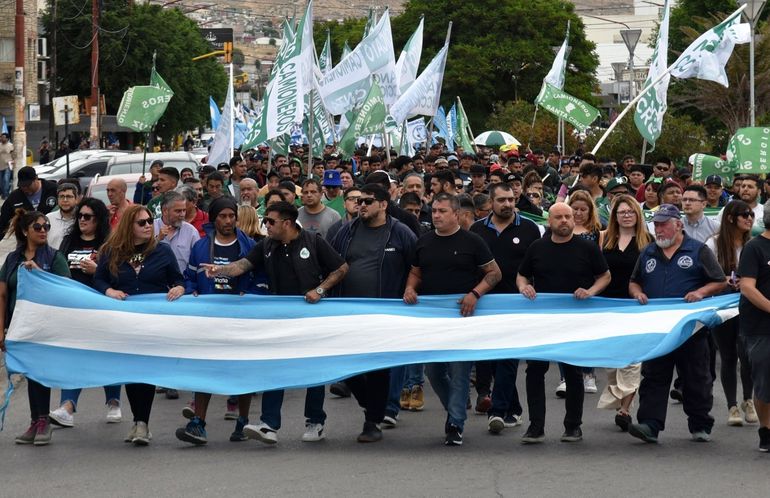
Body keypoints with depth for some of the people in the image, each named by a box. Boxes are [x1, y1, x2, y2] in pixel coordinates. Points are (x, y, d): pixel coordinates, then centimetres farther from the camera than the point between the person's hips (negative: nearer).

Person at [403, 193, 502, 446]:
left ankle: (455, 424, -3)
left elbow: (494, 273, -1)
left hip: (461, 314, -5)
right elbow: (416, 272, 21)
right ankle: (454, 409, 28)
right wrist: (410, 288, 0)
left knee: (459, 371, -6)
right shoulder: (424, 242, 10)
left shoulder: (471, 242, -3)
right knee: (433, 370, 7)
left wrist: (475, 294, -15)